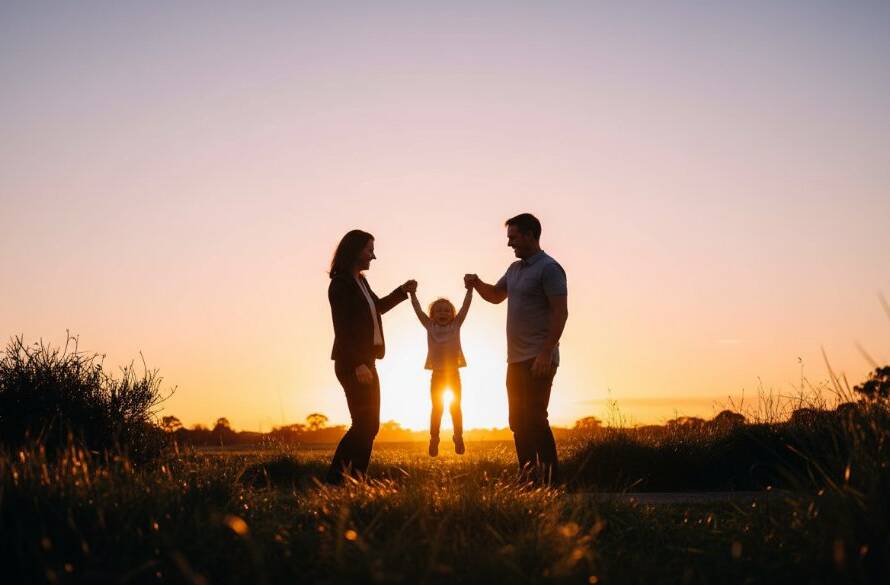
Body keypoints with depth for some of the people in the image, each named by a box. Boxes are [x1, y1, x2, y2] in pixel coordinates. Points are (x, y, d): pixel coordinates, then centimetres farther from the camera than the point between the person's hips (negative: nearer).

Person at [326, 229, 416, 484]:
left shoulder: (360, 281, 15)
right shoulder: (340, 283, -11)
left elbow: (377, 307, 34)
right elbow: (342, 328, -18)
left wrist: (402, 291, 27)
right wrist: (358, 364, -23)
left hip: (364, 362, 9)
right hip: (352, 364, -9)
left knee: (369, 425, 8)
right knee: (364, 425, -11)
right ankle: (336, 477, -8)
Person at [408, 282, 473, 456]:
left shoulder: (456, 325, 1)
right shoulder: (430, 326, 1)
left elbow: (465, 307, -6)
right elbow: (418, 310, -3)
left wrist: (469, 290, -16)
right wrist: (412, 294, -11)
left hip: (453, 373, 0)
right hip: (437, 373, 0)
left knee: (455, 407, 8)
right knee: (437, 408, 5)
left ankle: (458, 438, 16)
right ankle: (434, 439, 10)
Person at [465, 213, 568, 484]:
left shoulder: (549, 268, -11)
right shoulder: (515, 269, 16)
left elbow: (560, 313, -17)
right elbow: (496, 296, 30)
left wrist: (545, 354, -23)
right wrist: (477, 284, 8)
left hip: (538, 361, -9)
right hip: (516, 360, 9)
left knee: (534, 420, -11)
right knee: (519, 422, 10)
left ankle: (549, 480, -7)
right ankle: (526, 478, 16)